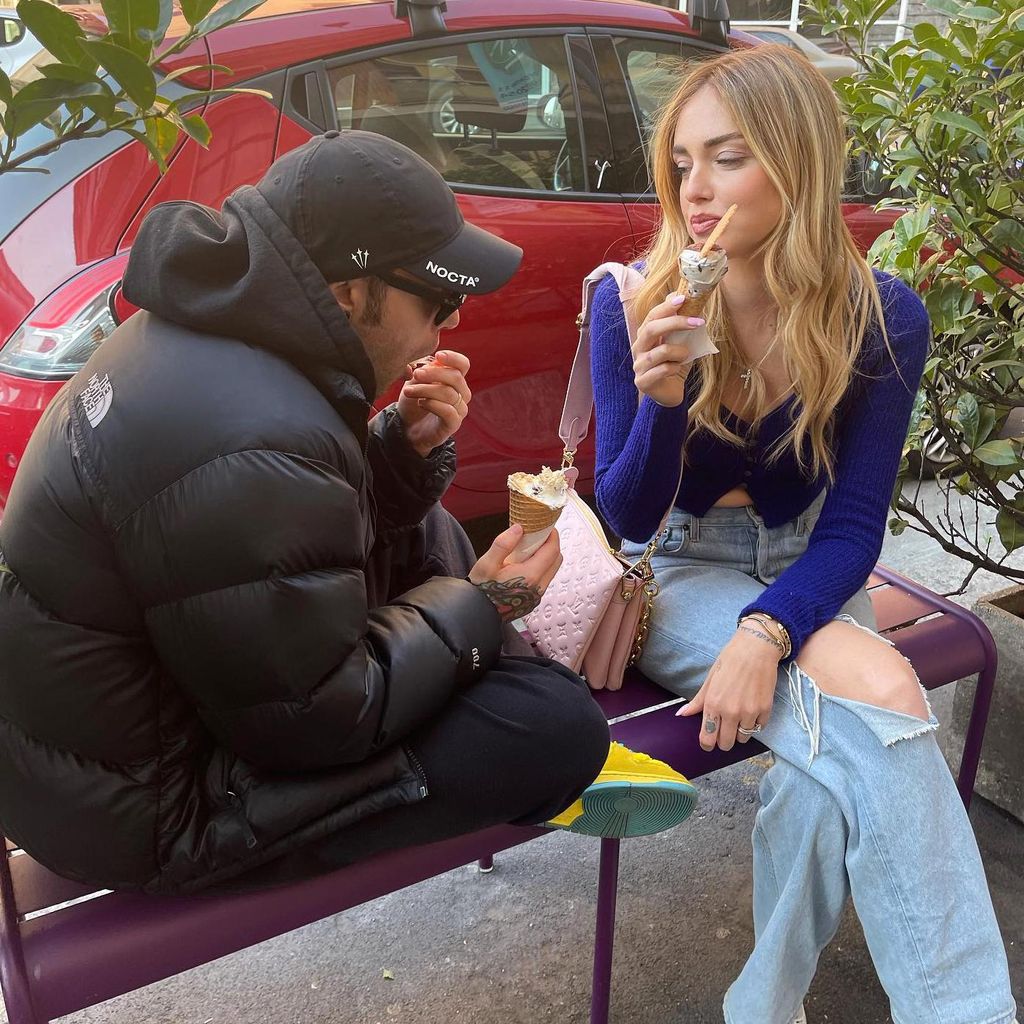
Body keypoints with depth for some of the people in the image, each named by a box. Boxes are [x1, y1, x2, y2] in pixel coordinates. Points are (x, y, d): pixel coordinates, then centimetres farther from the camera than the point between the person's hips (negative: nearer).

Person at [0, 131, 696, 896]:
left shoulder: (198, 327, -2)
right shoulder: (252, 451, -33)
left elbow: (313, 521, 9)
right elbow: (313, 719, -24)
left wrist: (408, 445, -9)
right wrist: (477, 608, -12)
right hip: (156, 810, -10)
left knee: (427, 537, 11)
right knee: (558, 721, -16)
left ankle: (543, 761, 15)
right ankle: (546, 766, 19)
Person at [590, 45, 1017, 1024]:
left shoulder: (880, 318, -11)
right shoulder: (630, 303, -13)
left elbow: (853, 529, -9)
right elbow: (627, 520, -10)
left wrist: (765, 633, -28)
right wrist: (658, 400, -30)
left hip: (800, 573, 2)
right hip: (671, 574, -2)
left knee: (839, 754, -29)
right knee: (879, 697, -28)